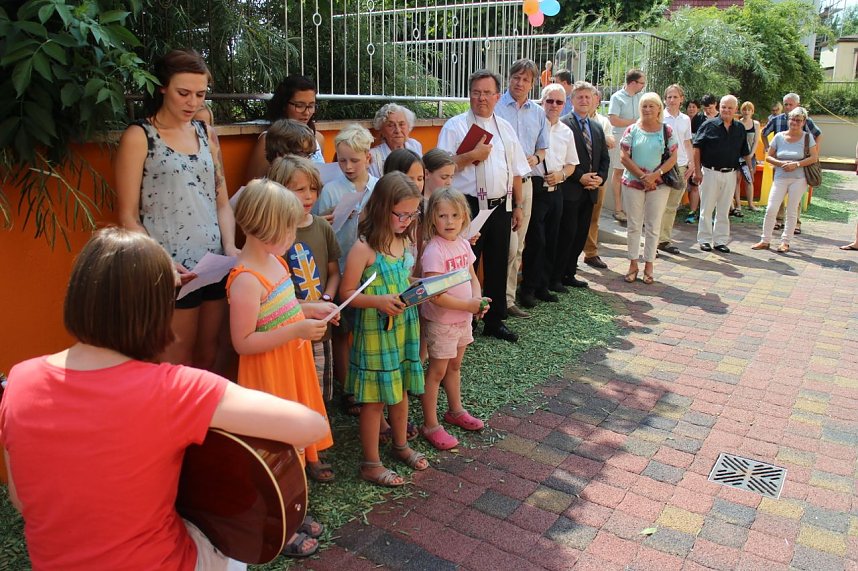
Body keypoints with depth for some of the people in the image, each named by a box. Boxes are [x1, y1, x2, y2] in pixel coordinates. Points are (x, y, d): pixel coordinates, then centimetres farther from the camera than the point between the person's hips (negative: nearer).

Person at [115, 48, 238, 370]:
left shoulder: (206, 134, 12)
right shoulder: (139, 137, -3)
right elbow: (128, 217, -6)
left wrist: (230, 246, -3)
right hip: (173, 273, -5)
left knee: (207, 359, 13)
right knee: (175, 369, 3)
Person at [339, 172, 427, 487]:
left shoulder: (405, 241, 3)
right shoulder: (364, 248, -19)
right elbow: (346, 293, -15)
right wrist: (379, 301, -28)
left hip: (404, 327, 7)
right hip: (375, 331, -7)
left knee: (400, 389, 20)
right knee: (375, 398, 4)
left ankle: (401, 445, 40)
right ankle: (371, 464, 19)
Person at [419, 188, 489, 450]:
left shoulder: (463, 244, 1)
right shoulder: (433, 251, -23)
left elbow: (473, 277, 10)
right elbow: (435, 295, -26)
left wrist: (478, 299, -10)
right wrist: (469, 305, -24)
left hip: (464, 318, 7)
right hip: (441, 321, -7)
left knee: (455, 366, 23)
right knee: (437, 371, 4)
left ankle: (455, 410, 41)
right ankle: (430, 425, 17)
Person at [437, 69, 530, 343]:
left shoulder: (505, 128, 14)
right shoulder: (455, 125, -3)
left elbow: (516, 171, 15)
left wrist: (518, 206, 12)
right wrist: (473, 155, -16)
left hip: (501, 206, 5)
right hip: (469, 207, -5)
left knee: (498, 265, 12)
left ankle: (494, 321, 26)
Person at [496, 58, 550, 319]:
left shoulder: (538, 113, 13)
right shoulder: (495, 107, -3)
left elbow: (542, 148, 20)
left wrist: (535, 158, -3)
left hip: (525, 182, 6)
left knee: (517, 246, 10)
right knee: (508, 246, -11)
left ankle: (508, 297, 19)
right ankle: (503, 298, 0)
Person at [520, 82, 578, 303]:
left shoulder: (566, 132, 15)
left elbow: (571, 164, 19)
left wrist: (561, 174, 0)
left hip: (556, 191, 6)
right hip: (535, 189, -6)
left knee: (551, 241, 11)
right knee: (535, 240, -7)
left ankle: (543, 285, 23)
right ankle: (528, 288, 5)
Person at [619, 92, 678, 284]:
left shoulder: (667, 131, 2)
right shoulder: (632, 130, 2)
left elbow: (673, 157, -2)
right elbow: (624, 157, -5)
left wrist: (655, 175, -16)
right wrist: (642, 175, -13)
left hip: (659, 184, 0)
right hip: (633, 183, 0)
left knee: (653, 227, 5)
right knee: (634, 225, 6)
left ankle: (648, 266, 14)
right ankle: (633, 264, 15)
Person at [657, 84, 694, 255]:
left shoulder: (686, 119, 11)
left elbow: (687, 142, 18)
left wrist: (691, 162, 9)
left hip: (681, 166, 5)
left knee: (672, 206, 10)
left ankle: (665, 239, 17)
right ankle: (656, 239, -1)